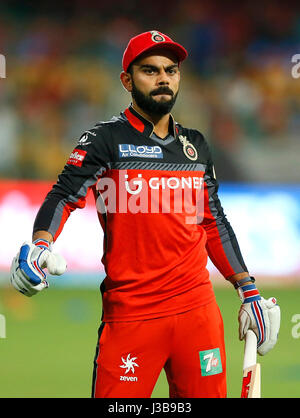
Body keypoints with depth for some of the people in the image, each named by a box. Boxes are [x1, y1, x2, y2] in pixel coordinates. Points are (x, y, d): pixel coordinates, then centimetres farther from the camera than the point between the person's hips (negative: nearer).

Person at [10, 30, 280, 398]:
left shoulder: (196, 146, 15)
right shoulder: (106, 140, 1)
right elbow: (65, 196, -10)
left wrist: (249, 291, 17)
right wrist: (40, 244, -30)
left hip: (198, 309, 4)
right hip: (129, 312, -4)